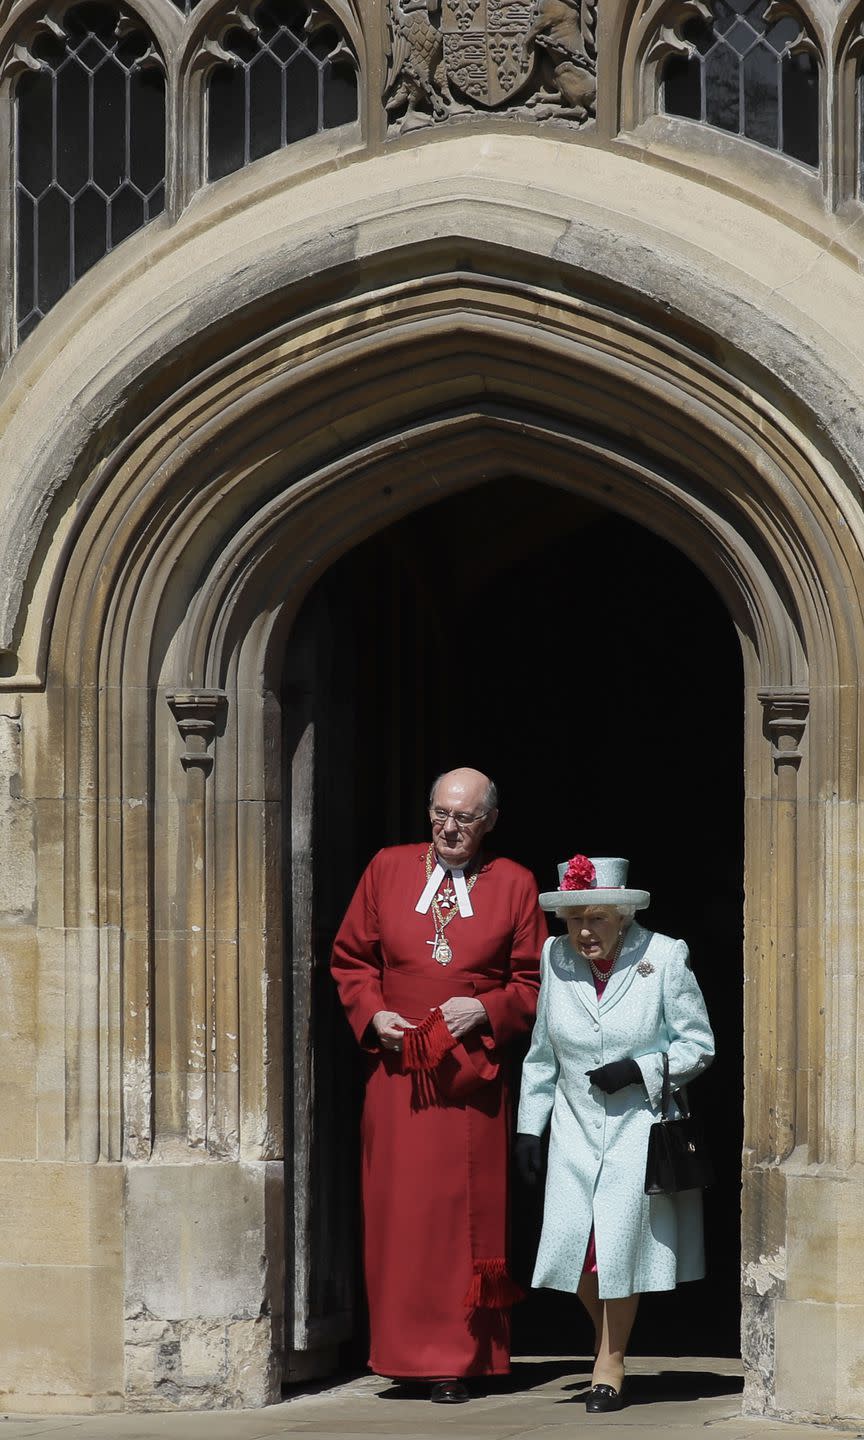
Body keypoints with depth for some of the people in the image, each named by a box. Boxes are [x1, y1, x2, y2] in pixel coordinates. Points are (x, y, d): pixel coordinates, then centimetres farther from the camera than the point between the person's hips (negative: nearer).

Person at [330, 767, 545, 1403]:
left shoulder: (514, 885, 5)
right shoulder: (387, 869, 9)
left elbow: (533, 982, 7)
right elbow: (350, 959, 13)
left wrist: (487, 1008, -11)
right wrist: (373, 1014, -3)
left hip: (474, 1077, -1)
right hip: (397, 1071, 1)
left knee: (465, 1213, -1)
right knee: (398, 1211, 1)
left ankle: (457, 1360, 3)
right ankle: (405, 1350, 9)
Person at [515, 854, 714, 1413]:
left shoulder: (665, 958, -7)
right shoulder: (555, 959, 4)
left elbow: (698, 1046, -1)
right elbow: (542, 1053, 14)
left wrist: (639, 1070, -15)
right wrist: (529, 1127, 12)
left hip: (640, 1129, -3)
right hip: (576, 1130, 3)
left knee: (622, 1238, -8)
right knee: (572, 1241, -4)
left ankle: (611, 1363, 7)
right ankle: (609, 1339, 22)